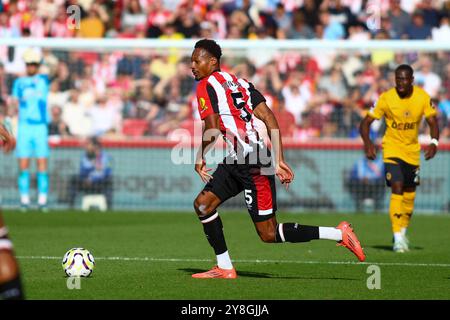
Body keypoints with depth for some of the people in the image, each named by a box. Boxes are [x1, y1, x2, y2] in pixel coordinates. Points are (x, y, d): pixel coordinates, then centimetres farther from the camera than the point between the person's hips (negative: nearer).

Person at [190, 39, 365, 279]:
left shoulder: (206, 86, -6)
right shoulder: (238, 83, 18)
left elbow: (212, 129, -16)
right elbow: (269, 118, 11)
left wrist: (200, 159, 1)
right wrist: (279, 161, 11)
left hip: (252, 164, -9)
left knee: (269, 235, -4)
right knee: (202, 204, 11)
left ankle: (339, 234, -4)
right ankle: (224, 268, 12)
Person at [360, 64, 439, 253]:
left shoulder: (423, 97, -9)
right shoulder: (386, 98, -15)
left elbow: (432, 122, -6)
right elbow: (366, 123, -10)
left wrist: (434, 142, -25)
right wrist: (367, 143, -28)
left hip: (413, 151, 3)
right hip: (392, 149, -3)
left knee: (409, 193, 11)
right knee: (397, 187, -20)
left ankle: (403, 232, 33)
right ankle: (398, 237, -21)